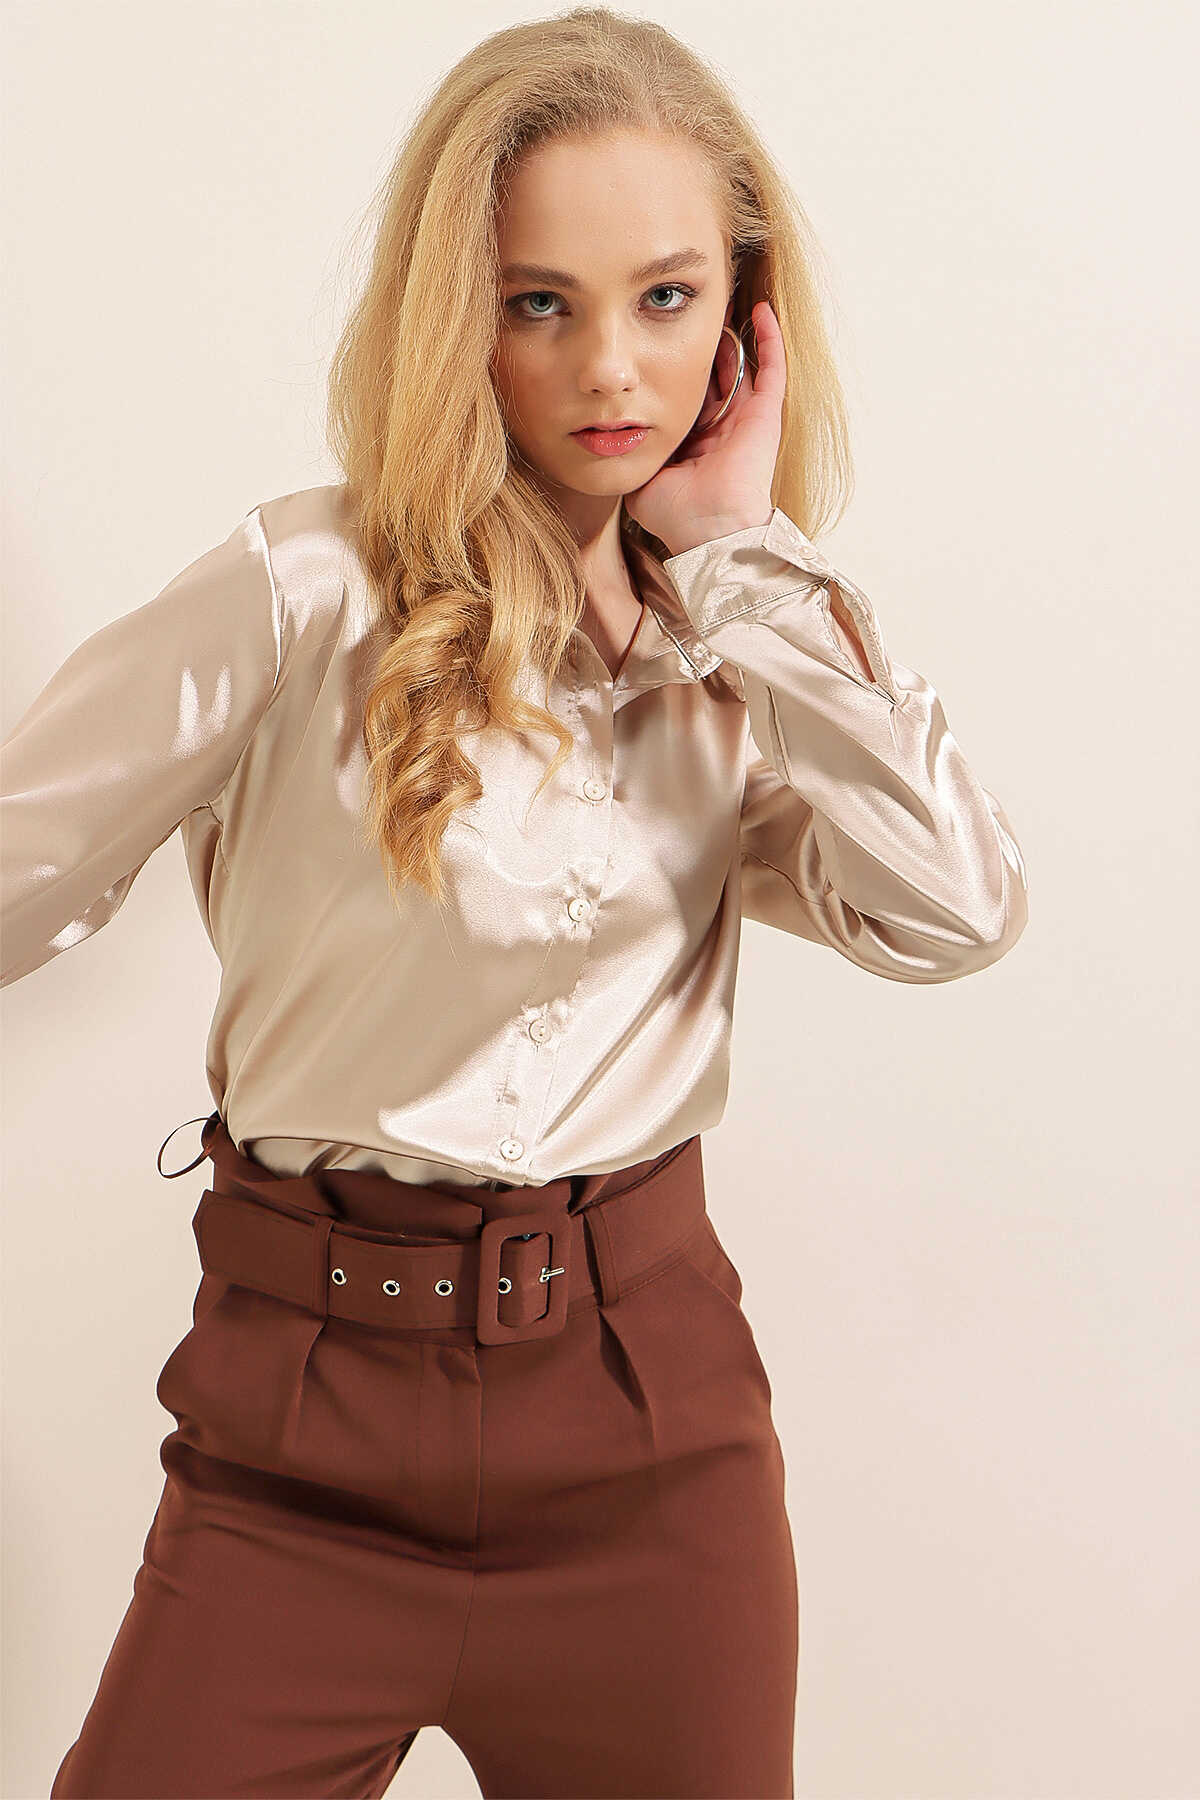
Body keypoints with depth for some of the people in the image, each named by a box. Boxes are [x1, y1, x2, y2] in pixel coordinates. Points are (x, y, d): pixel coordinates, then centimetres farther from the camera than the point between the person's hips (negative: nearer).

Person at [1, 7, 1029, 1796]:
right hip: (309, 1415, -3)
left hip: (653, 1401, 4)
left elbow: (954, 910, -9)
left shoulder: (747, 647, 6)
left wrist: (745, 552, -8)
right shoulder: (310, 593, -9)